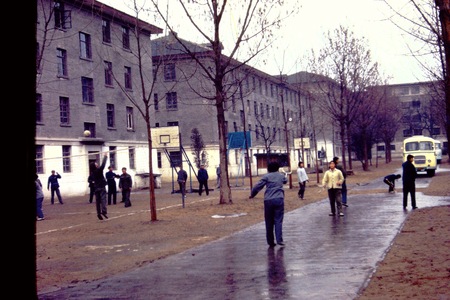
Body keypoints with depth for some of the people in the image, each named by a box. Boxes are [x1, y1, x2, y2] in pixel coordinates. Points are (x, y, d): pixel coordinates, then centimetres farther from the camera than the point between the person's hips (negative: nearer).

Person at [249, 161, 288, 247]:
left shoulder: (266, 176, 5)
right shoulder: (281, 176, 13)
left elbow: (257, 186, -1)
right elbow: (285, 181, 37)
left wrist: (252, 195, 14)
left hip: (268, 200, -1)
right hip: (279, 199, 1)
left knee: (269, 222, 7)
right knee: (278, 221, 0)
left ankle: (270, 241, 11)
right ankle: (279, 239, -12)